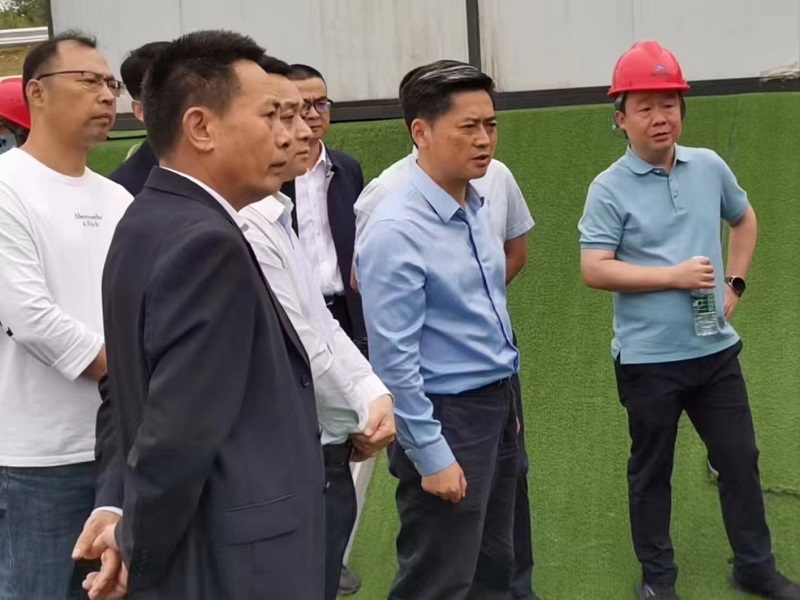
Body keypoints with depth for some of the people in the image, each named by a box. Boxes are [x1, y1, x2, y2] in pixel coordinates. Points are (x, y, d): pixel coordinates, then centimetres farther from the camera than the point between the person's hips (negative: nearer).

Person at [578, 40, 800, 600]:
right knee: (652, 470, 12)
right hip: (649, 359, -4)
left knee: (741, 459, 14)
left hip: (716, 349, 4)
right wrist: (675, 276, -20)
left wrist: (734, 283, 8)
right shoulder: (609, 189, -12)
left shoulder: (710, 167, 3)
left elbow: (744, 219, 20)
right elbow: (594, 269, -17)